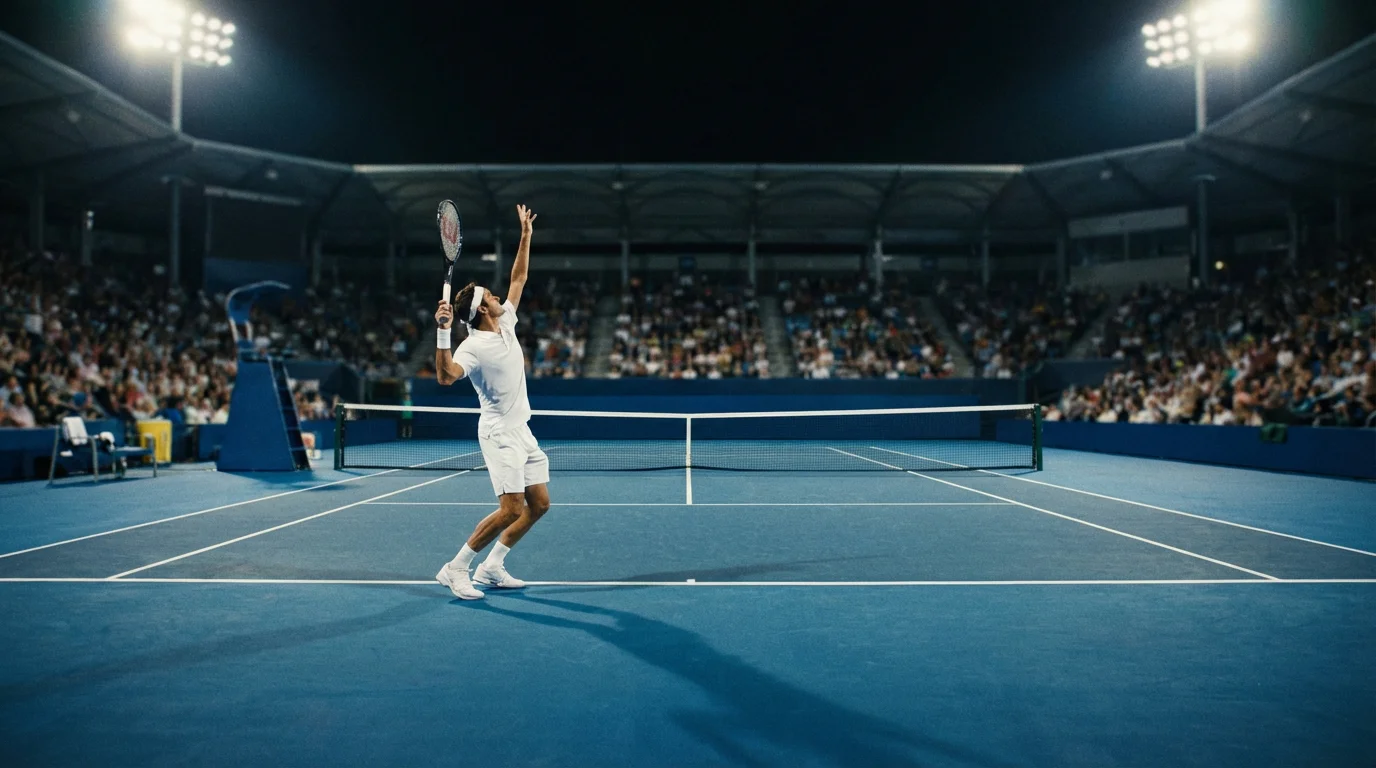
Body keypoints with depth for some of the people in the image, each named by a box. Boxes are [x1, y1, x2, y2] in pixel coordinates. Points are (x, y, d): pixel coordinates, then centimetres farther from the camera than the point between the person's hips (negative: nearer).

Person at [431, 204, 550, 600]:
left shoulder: (506, 323, 7)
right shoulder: (473, 346, -17)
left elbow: (518, 280, 18)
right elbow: (445, 376, -35)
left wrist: (526, 236, 15)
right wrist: (442, 330, -42)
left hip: (522, 431, 9)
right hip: (499, 433, -9)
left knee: (539, 503, 7)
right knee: (511, 508, -15)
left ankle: (491, 566, 15)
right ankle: (455, 568, -2)